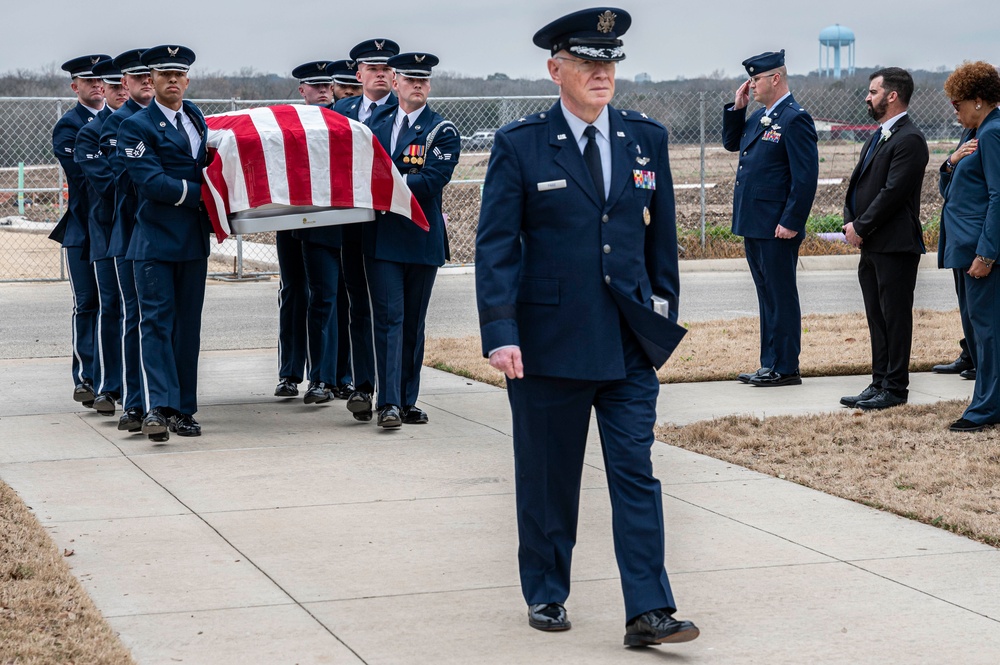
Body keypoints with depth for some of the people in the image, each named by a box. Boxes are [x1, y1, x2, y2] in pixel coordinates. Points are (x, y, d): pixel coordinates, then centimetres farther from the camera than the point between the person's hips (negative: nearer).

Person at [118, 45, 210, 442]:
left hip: (194, 240, 6)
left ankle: (183, 410, 12)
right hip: (155, 241, -6)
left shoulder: (196, 118, 15)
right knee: (156, 321, -11)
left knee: (188, 324, 8)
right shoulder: (136, 126, -4)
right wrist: (201, 194, -16)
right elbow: (151, 182, -15)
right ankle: (157, 408, -19)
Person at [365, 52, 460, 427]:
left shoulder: (443, 133, 1)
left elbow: (431, 181, -12)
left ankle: (408, 401, 15)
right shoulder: (377, 124, 13)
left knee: (414, 323, 7)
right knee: (389, 319, -8)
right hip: (382, 238, 1)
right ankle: (388, 403, -12)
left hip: (422, 239, -1)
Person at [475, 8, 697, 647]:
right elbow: (496, 246, -7)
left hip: (629, 342, 2)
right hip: (548, 342, -2)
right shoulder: (519, 145, -4)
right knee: (547, 477, 9)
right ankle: (546, 595, 26)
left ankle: (649, 612, -2)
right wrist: (500, 333, -15)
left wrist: (664, 317, 10)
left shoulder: (647, 138, 7)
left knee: (637, 473, -2)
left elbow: (662, 237, 13)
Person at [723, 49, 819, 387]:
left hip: (777, 229, -9)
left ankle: (785, 368, 4)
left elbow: (806, 176, -18)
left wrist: (791, 222, -20)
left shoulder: (795, 119, -14)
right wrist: (736, 108, 10)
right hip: (753, 225, 9)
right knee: (767, 296, 14)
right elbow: (731, 143, 25)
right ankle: (770, 364, 21)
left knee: (781, 296, -2)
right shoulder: (759, 116, 14)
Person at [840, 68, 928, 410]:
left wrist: (861, 229, -14)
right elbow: (858, 182, 17)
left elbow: (893, 192, -20)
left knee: (895, 317, -2)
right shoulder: (879, 136, 17)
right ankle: (879, 383, 21)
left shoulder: (909, 139, -14)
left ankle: (895, 388, 4)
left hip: (895, 245, -10)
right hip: (871, 245, 10)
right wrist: (850, 222, 2)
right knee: (877, 317, 14)